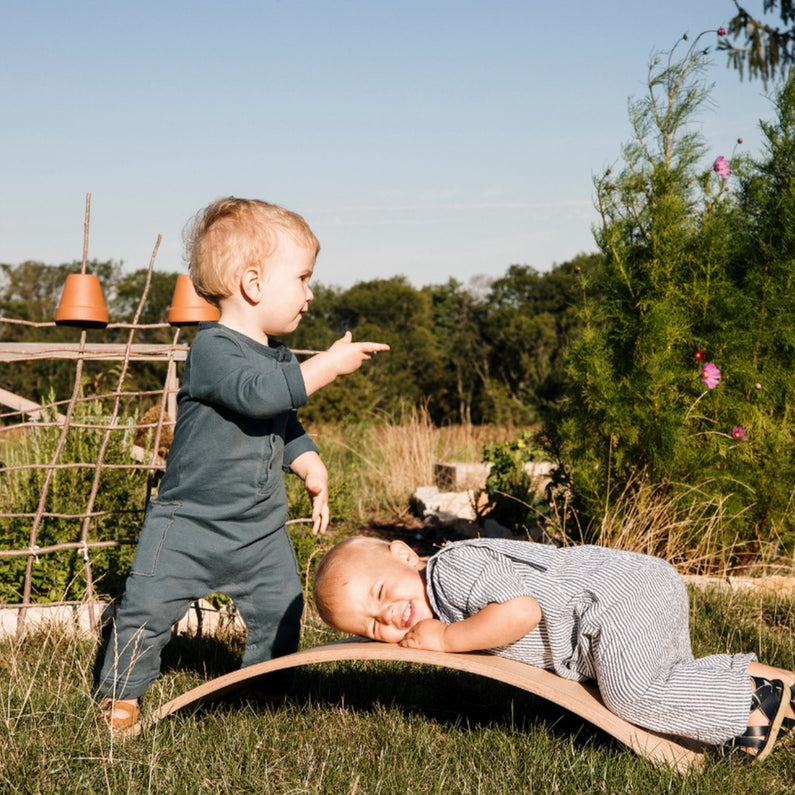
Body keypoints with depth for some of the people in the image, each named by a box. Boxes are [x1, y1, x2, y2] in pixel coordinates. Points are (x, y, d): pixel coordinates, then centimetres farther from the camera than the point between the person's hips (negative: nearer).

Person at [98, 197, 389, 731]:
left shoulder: (279, 358, 8)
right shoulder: (212, 350, -19)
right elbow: (259, 392, -37)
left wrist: (312, 468, 4)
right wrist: (330, 365, -30)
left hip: (262, 528, 7)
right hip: (188, 524, -7)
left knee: (282, 608, 6)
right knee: (149, 608, -5)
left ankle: (271, 690, 26)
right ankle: (122, 693, 14)